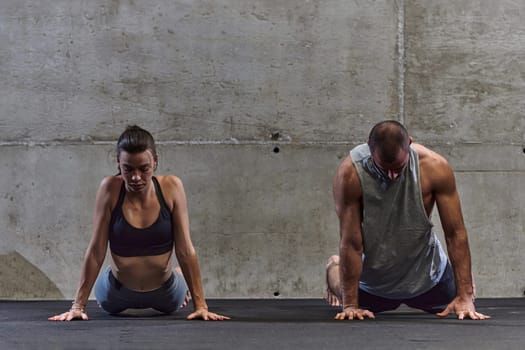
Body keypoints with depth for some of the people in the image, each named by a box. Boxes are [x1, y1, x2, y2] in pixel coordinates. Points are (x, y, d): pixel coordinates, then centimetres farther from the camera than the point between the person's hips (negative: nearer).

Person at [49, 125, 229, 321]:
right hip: (118, 291, 0)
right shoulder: (110, 188, -23)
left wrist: (200, 305, -19)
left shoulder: (171, 187, -21)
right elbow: (96, 251, -18)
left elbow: (186, 250, -17)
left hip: (165, 293, 1)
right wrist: (78, 306, -19)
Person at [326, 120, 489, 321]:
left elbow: (456, 233, -22)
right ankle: (334, 268, 48)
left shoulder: (435, 167, -27)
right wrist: (350, 305, -27)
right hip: (372, 279, -1)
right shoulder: (350, 174, -31)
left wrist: (465, 296, -26)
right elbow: (351, 243, -26)